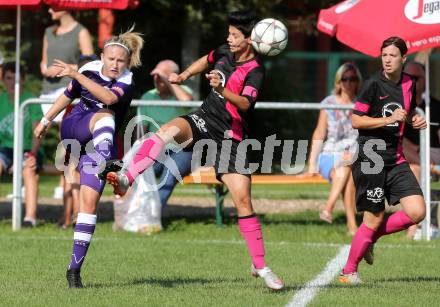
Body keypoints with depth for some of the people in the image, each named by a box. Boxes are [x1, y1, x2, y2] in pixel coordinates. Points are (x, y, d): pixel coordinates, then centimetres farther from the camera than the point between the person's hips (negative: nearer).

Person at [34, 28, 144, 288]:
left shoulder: (126, 81, -11)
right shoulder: (90, 70, -1)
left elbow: (109, 97, -34)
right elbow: (68, 95, 18)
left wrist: (77, 75, -39)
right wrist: (46, 120, 25)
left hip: (96, 143, -1)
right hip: (73, 130, 1)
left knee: (90, 201, -10)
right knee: (104, 116, -31)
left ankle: (75, 268, -6)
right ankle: (104, 164, -61)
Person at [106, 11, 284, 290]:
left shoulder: (255, 72, -14)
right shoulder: (224, 52, 6)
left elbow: (245, 104, -32)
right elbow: (206, 61, 31)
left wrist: (222, 90, -47)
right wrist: (184, 76, 24)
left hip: (231, 136, -4)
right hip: (204, 120, 4)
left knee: (243, 200, -9)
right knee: (170, 130, -31)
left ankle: (261, 267, 1)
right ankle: (126, 179, -42)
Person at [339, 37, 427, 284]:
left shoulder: (409, 83, 8)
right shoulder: (374, 84, -10)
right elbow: (356, 120, -11)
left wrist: (416, 120, 4)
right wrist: (389, 119, -20)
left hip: (396, 160, 6)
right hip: (370, 159, -6)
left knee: (417, 212, -7)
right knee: (375, 218, -3)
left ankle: (371, 238, 16)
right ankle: (349, 271, 14)